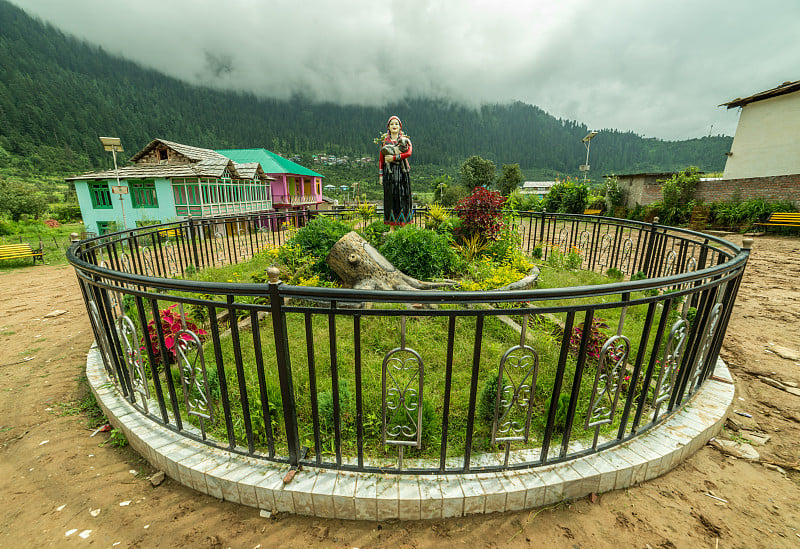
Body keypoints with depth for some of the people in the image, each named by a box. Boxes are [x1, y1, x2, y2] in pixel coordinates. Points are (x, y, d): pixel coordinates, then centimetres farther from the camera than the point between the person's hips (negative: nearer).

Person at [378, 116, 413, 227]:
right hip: (389, 171, 0)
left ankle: (403, 225, 2)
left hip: (402, 171, 0)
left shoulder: (405, 139, 11)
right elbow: (381, 159, 9)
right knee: (390, 196, -3)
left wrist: (394, 157, -13)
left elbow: (408, 153, -7)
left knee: (403, 196, -3)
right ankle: (392, 227, 1)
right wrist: (381, 174, 1)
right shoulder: (385, 140, 13)